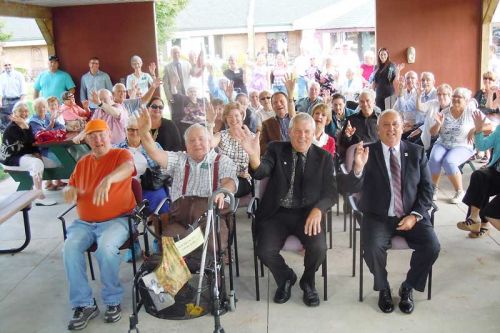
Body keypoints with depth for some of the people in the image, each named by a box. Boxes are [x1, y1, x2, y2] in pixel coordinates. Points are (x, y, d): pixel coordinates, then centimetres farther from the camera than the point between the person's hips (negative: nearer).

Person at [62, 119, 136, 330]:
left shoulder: (121, 154, -3)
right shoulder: (82, 163, 15)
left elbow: (128, 167, -27)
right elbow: (71, 186, 23)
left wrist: (108, 180, -49)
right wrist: (69, 190, -5)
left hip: (116, 220, -5)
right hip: (84, 222, 5)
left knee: (106, 248, -32)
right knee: (70, 249, -23)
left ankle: (113, 301, -11)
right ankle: (84, 304, -13)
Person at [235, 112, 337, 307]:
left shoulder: (324, 158, 5)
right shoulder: (276, 149, 3)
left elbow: (330, 192, 1)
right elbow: (261, 172, -15)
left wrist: (318, 210, -21)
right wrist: (254, 155, -40)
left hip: (307, 214, 0)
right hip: (277, 213, 0)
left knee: (318, 248, -26)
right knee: (265, 251, -22)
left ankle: (308, 282, 10)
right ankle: (286, 278, 14)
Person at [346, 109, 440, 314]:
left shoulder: (417, 152, 5)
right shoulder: (367, 152, -3)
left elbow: (427, 189, 5)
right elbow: (352, 189, -11)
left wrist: (415, 215, -10)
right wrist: (358, 166, -31)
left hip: (411, 216, 2)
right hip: (378, 217, -2)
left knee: (432, 246, -21)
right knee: (372, 247, -28)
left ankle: (408, 287, 6)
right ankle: (383, 288, 3)